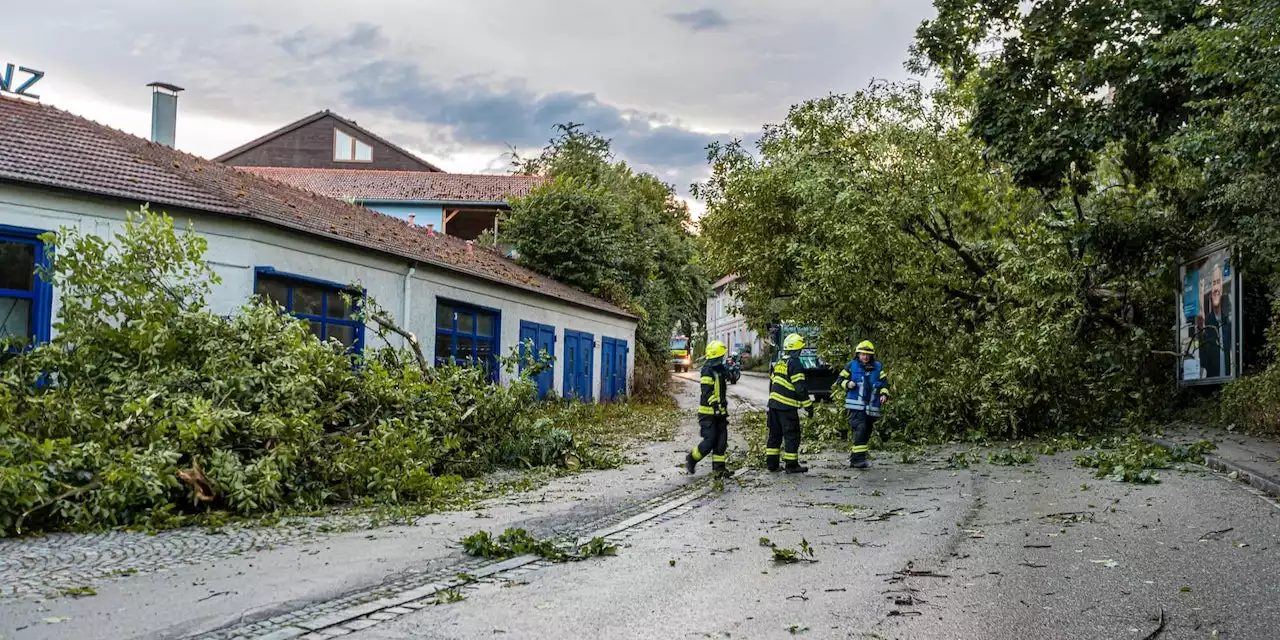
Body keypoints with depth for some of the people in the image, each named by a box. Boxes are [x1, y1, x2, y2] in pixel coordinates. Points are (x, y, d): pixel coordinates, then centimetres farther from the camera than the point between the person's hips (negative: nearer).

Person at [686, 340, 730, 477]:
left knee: (721, 440, 6)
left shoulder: (719, 369, 14)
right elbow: (707, 392, -22)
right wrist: (716, 406, -28)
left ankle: (718, 467, 12)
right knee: (710, 441, -8)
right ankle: (691, 459, 12)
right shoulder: (708, 370, -15)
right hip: (708, 412, -9)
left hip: (719, 411, 9)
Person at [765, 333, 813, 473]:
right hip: (787, 406, -8)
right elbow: (800, 388, -16)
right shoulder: (795, 364, -12)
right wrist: (808, 405, -10)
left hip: (773, 403, 8)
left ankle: (771, 463, 15)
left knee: (775, 434, 13)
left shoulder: (779, 363, 15)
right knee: (792, 435, -1)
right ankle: (792, 465, 1)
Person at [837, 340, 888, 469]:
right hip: (856, 405, -4)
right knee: (860, 429, -21)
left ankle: (854, 458, 20)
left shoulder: (878, 368, 11)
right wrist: (847, 384, -11)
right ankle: (859, 458, -23)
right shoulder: (851, 366, 4)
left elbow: (884, 384, 11)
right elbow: (840, 379, 9)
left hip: (871, 408, 5)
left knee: (866, 433, 9)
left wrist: (884, 394, -7)